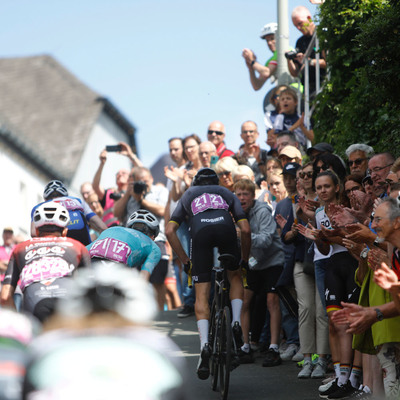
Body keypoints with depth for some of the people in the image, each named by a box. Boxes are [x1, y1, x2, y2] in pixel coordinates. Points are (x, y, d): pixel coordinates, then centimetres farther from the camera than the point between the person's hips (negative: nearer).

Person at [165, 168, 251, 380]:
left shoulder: (188, 195, 35)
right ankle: (236, 321, 9)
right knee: (235, 276, 28)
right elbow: (245, 229, 20)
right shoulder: (226, 193, 34)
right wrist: (245, 259, 31)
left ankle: (204, 344, -15)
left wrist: (185, 260, 26)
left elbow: (170, 231, 22)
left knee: (202, 294, 2)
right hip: (225, 227, 1)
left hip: (200, 232, 0)